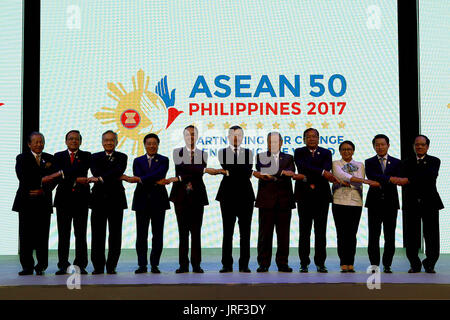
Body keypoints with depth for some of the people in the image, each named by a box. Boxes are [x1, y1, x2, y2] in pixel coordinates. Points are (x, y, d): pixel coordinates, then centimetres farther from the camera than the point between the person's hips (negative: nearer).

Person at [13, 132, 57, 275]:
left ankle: (41, 266, 7)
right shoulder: (22, 158, 5)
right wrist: (42, 180, -18)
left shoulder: (50, 159, 12)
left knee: (42, 234, -2)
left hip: (43, 201, 1)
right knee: (26, 235, -1)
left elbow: (53, 179, 7)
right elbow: (23, 178, -8)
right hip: (26, 202, -1)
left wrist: (43, 190, -10)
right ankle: (27, 266, 5)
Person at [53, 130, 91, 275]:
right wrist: (75, 180, -15)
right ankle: (63, 265, 5)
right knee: (63, 233, 1)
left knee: (80, 233, 0)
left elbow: (82, 170, -11)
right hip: (63, 198, 1)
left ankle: (80, 265, 3)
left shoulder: (86, 156, 9)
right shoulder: (58, 156, 12)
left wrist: (63, 173, -17)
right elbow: (59, 177, -2)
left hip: (81, 198, -1)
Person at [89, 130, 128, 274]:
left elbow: (118, 171, -14)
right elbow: (96, 172, -9)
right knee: (97, 234, 1)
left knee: (115, 234, 1)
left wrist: (101, 179, -25)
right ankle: (98, 266, 9)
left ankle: (111, 266, 8)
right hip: (99, 199, 1)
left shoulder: (122, 157, 7)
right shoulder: (95, 157, 10)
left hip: (116, 199, 0)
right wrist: (115, 178, -19)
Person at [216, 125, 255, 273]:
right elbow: (227, 169, -11)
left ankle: (244, 264, 7)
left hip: (245, 196, 2)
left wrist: (231, 172, -6)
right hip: (228, 196, -1)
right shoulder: (223, 152, 7)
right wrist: (241, 172, -9)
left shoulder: (248, 152, 12)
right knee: (227, 231, 1)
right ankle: (227, 265, 6)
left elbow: (248, 173, -2)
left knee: (245, 231, 2)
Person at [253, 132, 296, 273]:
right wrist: (282, 173, -23)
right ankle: (263, 264, 5)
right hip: (266, 200, -1)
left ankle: (282, 263, 10)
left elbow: (291, 171, -7)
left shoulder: (288, 158, 13)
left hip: (284, 201, 1)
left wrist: (267, 175, -21)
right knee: (265, 233, -1)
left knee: (283, 233, 3)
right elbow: (259, 171, -9)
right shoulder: (260, 157, 9)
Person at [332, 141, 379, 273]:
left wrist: (345, 182, -13)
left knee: (352, 234, -1)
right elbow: (344, 176, -12)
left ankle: (350, 264, 3)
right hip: (340, 202, -2)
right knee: (341, 233, -4)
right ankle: (343, 264, 0)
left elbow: (359, 182, 1)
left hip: (356, 202, 2)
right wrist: (367, 181, -20)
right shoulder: (336, 164, 6)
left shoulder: (360, 165, 14)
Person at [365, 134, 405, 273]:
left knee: (390, 237, 1)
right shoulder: (369, 162, 8)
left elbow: (398, 180, -4)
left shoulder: (396, 162, 10)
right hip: (374, 203, -1)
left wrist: (381, 183, -17)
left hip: (391, 203, 1)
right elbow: (371, 176, -12)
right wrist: (390, 179, -22)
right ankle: (374, 264, 4)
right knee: (373, 236, -2)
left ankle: (387, 265, 8)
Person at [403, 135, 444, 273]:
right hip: (412, 203, 2)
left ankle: (429, 264, 11)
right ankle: (415, 264, 13)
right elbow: (405, 183, 6)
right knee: (412, 236, 2)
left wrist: (410, 180, -22)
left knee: (431, 236, -1)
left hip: (429, 203, -2)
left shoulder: (434, 161, 4)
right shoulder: (408, 163, 13)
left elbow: (430, 176, -16)